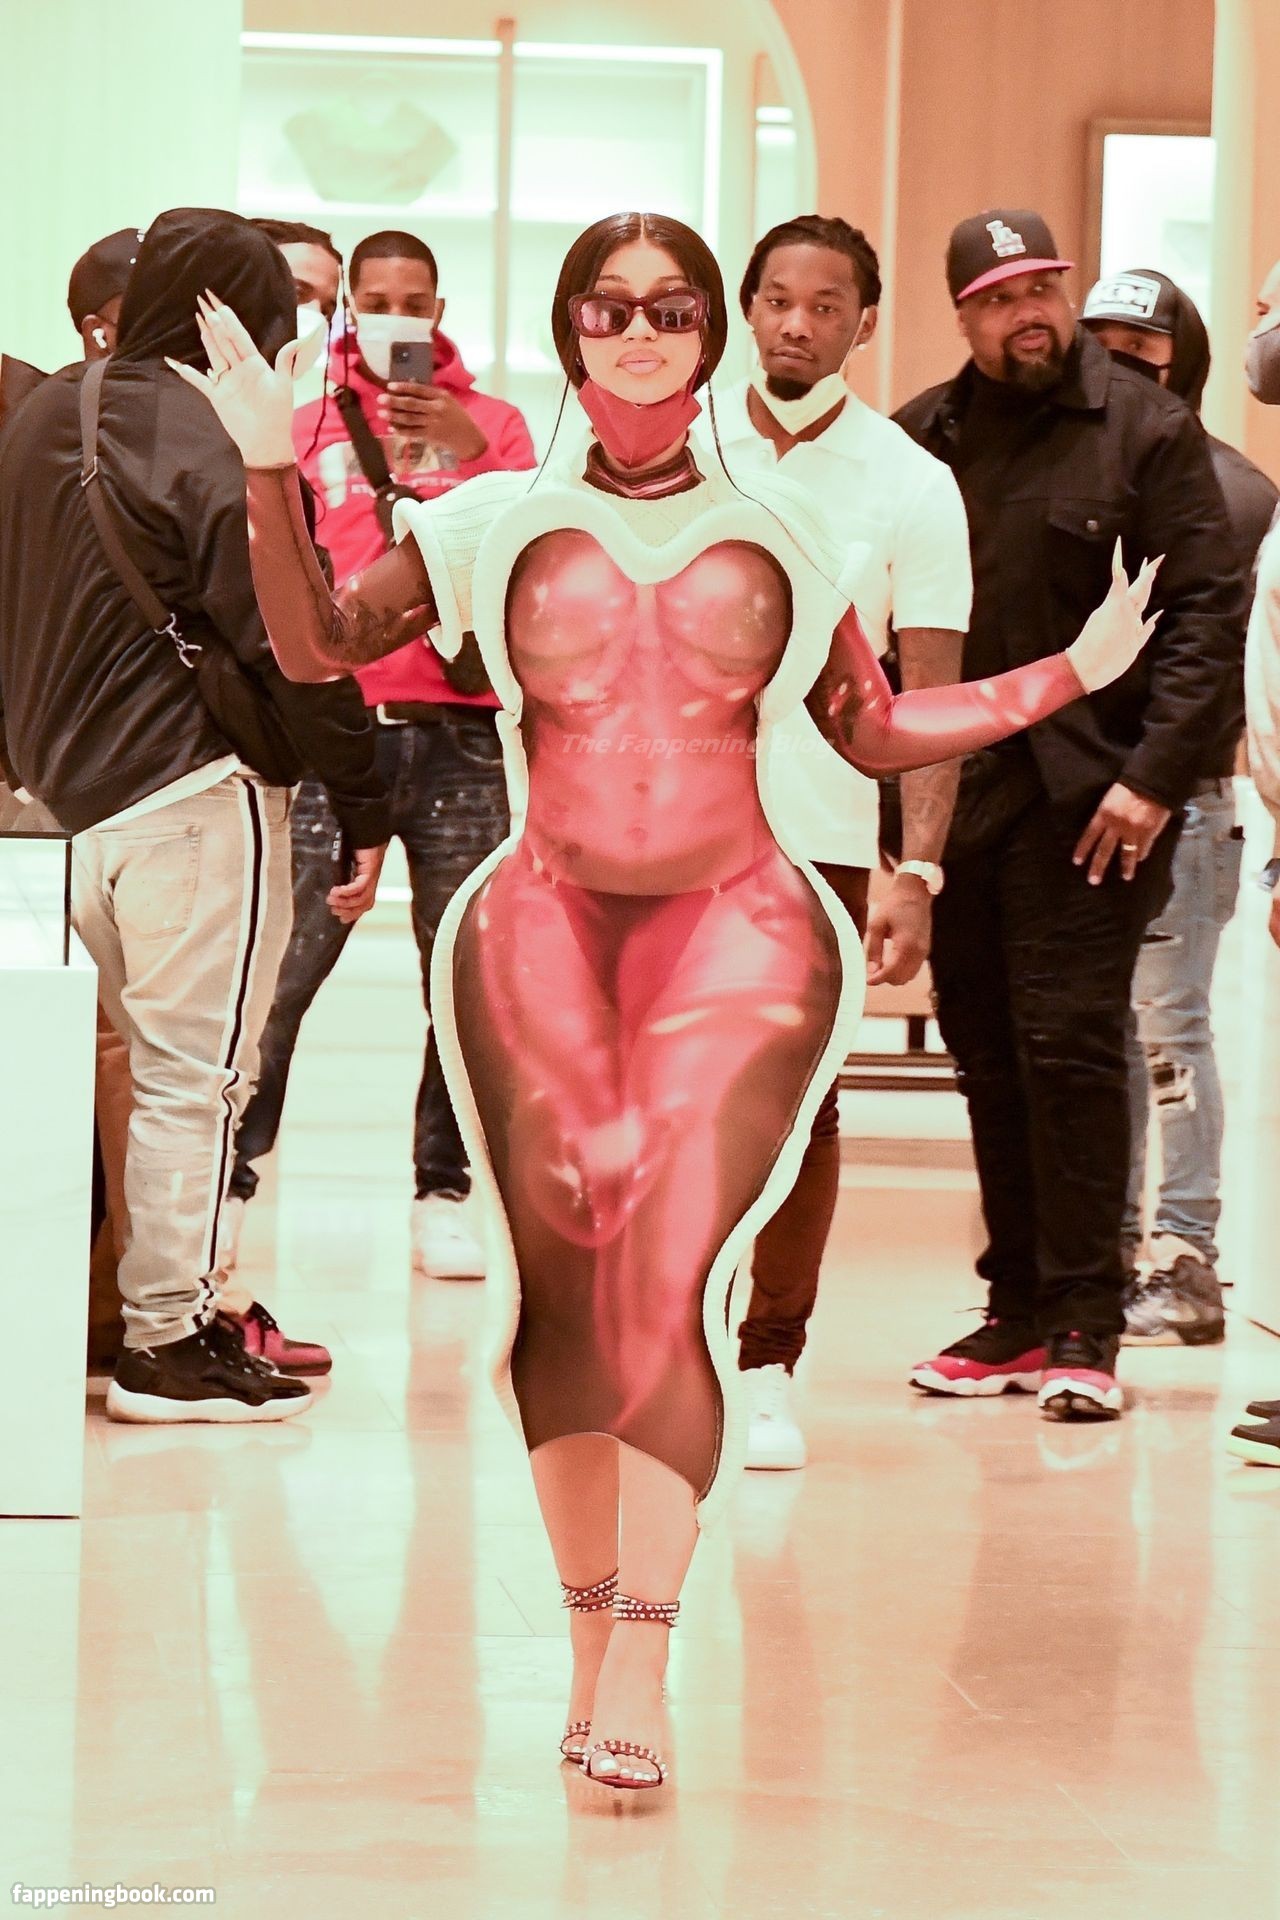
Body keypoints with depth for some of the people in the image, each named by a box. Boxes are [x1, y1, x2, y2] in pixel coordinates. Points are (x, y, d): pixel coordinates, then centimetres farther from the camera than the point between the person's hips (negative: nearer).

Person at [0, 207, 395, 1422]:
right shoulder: (224, 458, -16)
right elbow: (299, 655, -16)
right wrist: (365, 810, -10)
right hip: (191, 794, -8)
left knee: (141, 1058, 17)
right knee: (195, 1072, -2)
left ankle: (169, 1302, 23)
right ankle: (169, 1345, 2)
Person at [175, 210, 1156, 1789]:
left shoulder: (779, 533, 11)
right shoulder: (501, 521, 9)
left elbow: (874, 733, 16)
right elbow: (314, 646, 7)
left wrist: (1070, 673, 11)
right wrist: (275, 472, -3)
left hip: (733, 933, -1)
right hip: (544, 930, 1)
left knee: (666, 1277, -15)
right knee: (560, 1280, 0)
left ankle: (639, 1663, -15)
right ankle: (591, 1628, 12)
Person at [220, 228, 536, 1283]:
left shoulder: (492, 423, 11)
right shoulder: (309, 426, 12)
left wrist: (466, 450, -16)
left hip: (461, 731, 1)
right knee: (282, 966, -7)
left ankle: (443, 1195, 7)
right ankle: (229, 1183, 1)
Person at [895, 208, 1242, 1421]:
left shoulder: (1145, 429, -1)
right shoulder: (919, 443, 10)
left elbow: (1206, 611, -6)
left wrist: (1156, 775, -14)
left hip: (1087, 796, -4)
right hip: (954, 794, 4)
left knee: (1070, 1042, -8)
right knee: (988, 1057, 9)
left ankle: (1084, 1326, -1)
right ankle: (1018, 1311, 18)